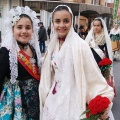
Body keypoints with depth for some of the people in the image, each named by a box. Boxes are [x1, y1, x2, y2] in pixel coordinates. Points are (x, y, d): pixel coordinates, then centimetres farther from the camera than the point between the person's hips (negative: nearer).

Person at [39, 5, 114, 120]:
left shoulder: (79, 44, -14)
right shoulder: (53, 45, 3)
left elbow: (93, 74, -16)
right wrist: (46, 97, 14)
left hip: (71, 101, -5)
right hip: (53, 100, 6)